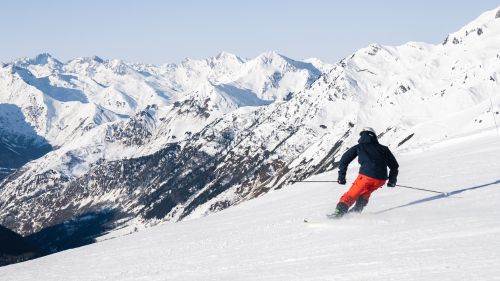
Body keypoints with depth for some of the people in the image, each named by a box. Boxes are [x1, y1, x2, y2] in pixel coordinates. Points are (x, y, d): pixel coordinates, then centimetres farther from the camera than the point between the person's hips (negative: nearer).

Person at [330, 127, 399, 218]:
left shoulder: (359, 147, 19)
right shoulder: (383, 149, 25)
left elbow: (344, 160, 13)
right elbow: (394, 165, 25)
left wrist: (341, 176, 17)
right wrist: (392, 180, 37)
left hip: (366, 175, -3)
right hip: (381, 179, 3)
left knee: (351, 195, 7)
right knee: (365, 192, 29)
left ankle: (340, 211, -10)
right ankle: (357, 210, 17)